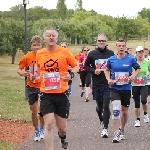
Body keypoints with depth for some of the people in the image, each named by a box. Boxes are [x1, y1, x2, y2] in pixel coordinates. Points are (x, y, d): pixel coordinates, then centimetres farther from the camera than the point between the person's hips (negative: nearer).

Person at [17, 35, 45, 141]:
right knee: (34, 111, 9)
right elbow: (19, 69, 0)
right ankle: (37, 131, 28)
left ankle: (42, 128, 16)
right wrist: (22, 73, -22)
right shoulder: (27, 57, -9)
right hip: (31, 86, 1)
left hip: (43, 86, -1)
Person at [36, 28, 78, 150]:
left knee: (62, 127, 10)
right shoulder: (39, 54, 4)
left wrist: (70, 75, -14)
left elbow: (76, 66, 4)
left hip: (62, 94, 0)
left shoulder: (65, 52, -4)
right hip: (46, 95, 1)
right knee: (49, 125, -11)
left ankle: (62, 136, 46)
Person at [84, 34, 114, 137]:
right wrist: (94, 71, -8)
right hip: (96, 83, 2)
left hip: (108, 83, -2)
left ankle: (105, 128, -4)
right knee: (99, 106, 13)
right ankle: (101, 120, 44)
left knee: (106, 106, -8)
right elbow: (86, 66, 9)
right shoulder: (92, 54, 0)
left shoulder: (111, 54, -1)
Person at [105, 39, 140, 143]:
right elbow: (107, 70, 15)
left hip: (126, 88, 1)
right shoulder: (111, 59, -2)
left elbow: (138, 69, 10)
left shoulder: (131, 59, -5)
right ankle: (116, 134, -13)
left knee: (125, 111, 13)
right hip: (115, 88, -1)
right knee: (116, 110, -17)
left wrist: (134, 75, -10)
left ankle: (122, 130, 36)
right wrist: (108, 79, -2)